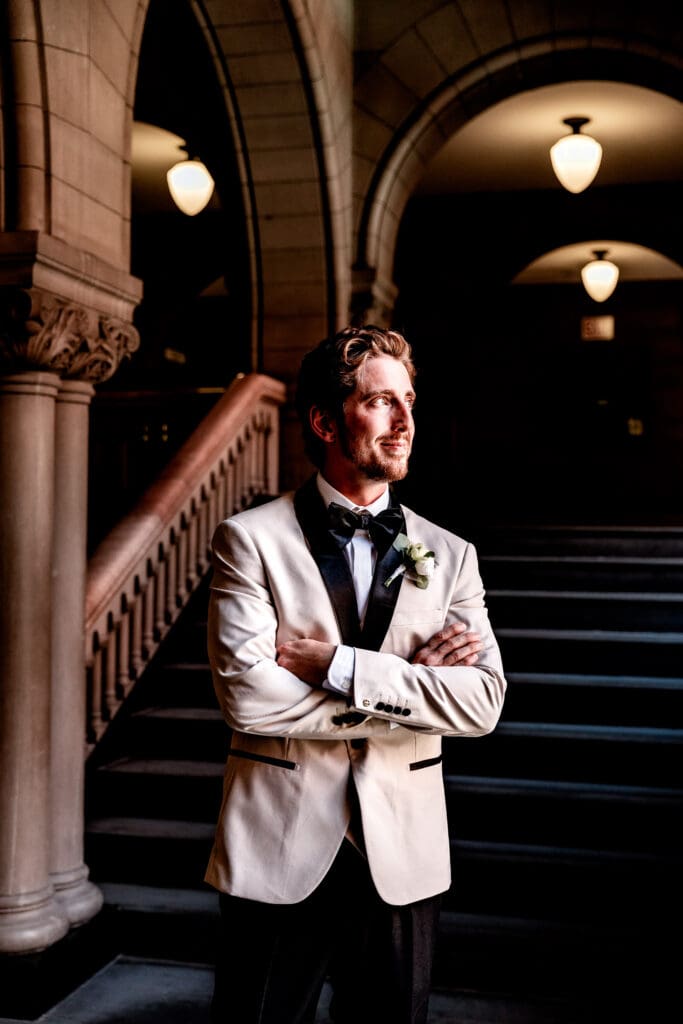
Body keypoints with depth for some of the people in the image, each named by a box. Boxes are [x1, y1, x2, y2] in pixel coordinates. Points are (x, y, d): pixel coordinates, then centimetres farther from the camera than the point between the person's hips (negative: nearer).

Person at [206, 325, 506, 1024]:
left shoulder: (449, 556, 4)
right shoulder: (250, 540, -5)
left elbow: (483, 702, -9)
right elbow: (247, 696, -17)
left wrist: (334, 665, -17)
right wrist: (408, 682, -12)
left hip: (403, 860, 3)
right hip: (278, 854, -2)